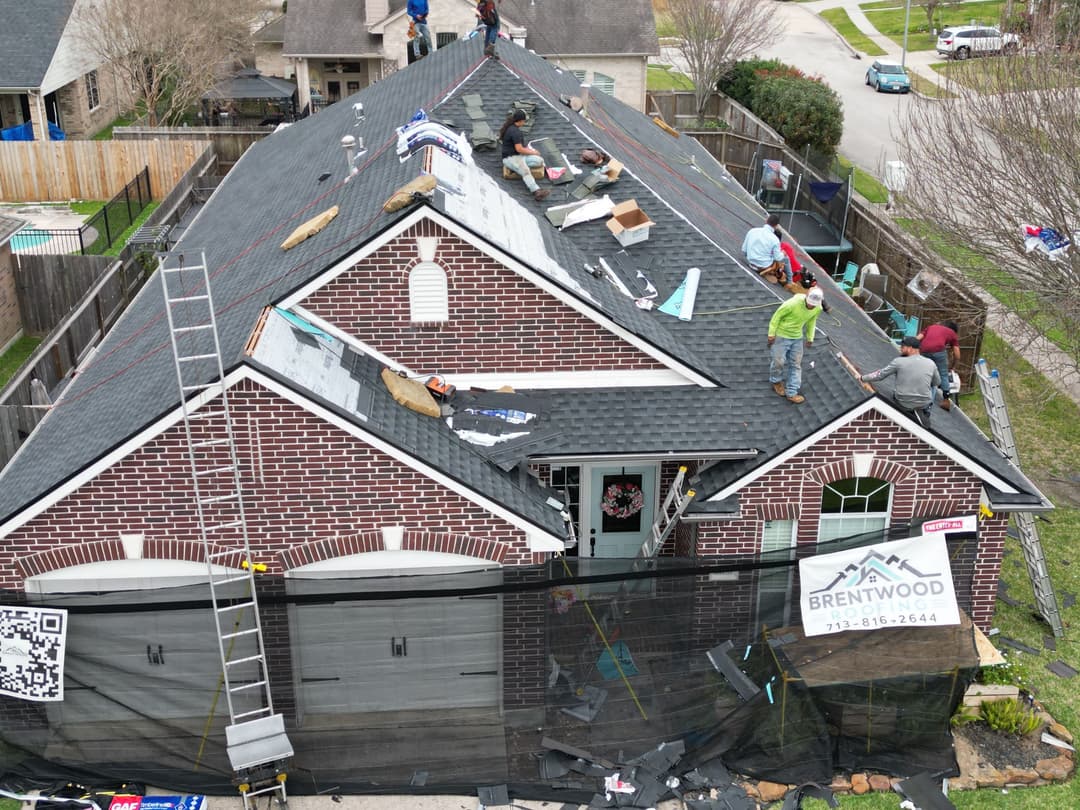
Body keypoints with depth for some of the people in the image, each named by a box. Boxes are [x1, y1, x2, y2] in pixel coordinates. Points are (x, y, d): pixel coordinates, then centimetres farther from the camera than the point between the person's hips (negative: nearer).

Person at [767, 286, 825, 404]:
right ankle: (776, 382, 34)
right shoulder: (793, 303, -30)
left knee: (796, 364, 5)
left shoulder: (818, 309, -12)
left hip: (797, 338, 5)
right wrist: (771, 334, -15)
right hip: (781, 335, -5)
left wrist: (810, 338, 13)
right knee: (779, 361, 4)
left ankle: (791, 393, 12)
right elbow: (777, 316, -18)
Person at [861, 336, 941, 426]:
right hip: (924, 403, 2)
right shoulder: (931, 363, -7)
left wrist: (863, 378, 13)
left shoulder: (899, 362, -14)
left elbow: (880, 374, -3)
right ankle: (925, 412, 25)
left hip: (903, 403, -2)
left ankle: (911, 414, 8)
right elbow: (937, 383, 9)